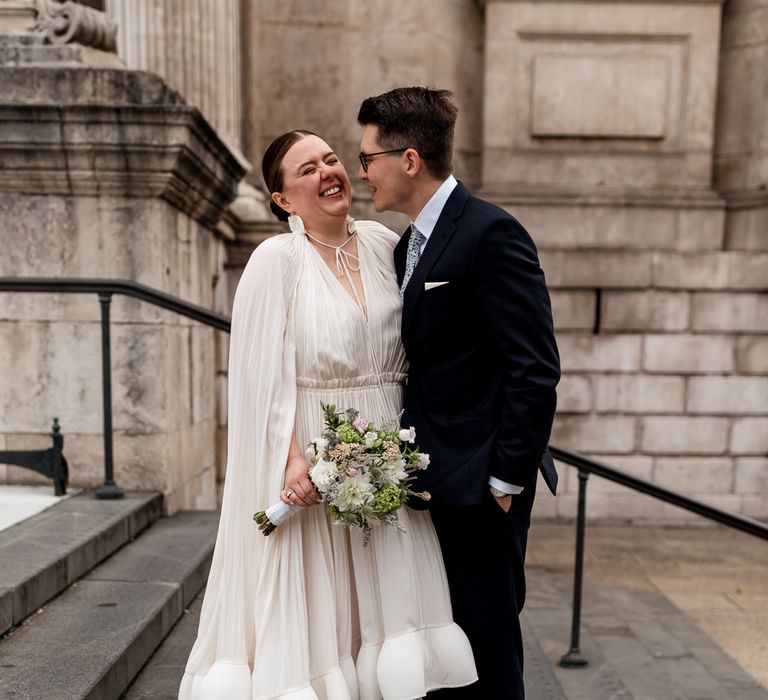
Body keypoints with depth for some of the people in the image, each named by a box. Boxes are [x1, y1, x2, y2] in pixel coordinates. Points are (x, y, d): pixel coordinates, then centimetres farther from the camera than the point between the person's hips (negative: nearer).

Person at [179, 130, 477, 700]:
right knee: (312, 612, 7)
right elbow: (262, 374, -11)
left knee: (384, 602, 14)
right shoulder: (277, 259, -7)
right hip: (309, 458, -4)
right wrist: (294, 459, -19)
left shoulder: (385, 243, 6)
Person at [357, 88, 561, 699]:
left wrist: (508, 477, -16)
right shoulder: (408, 246, 13)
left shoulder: (491, 234, -15)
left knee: (487, 648, 6)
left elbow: (537, 369, -19)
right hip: (430, 482, 8)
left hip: (481, 484, -8)